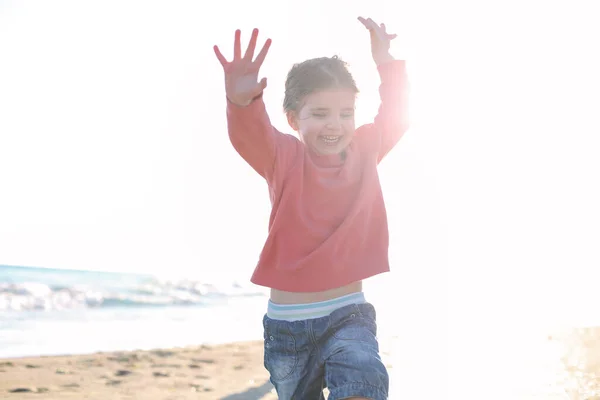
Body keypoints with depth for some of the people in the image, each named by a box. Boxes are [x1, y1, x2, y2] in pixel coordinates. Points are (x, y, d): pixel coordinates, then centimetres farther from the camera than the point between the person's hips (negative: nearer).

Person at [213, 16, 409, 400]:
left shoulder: (363, 152, 3)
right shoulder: (283, 157, -8)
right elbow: (249, 134, -27)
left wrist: (388, 65, -14)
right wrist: (241, 100, -49)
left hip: (349, 314, 0)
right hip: (286, 323, 0)